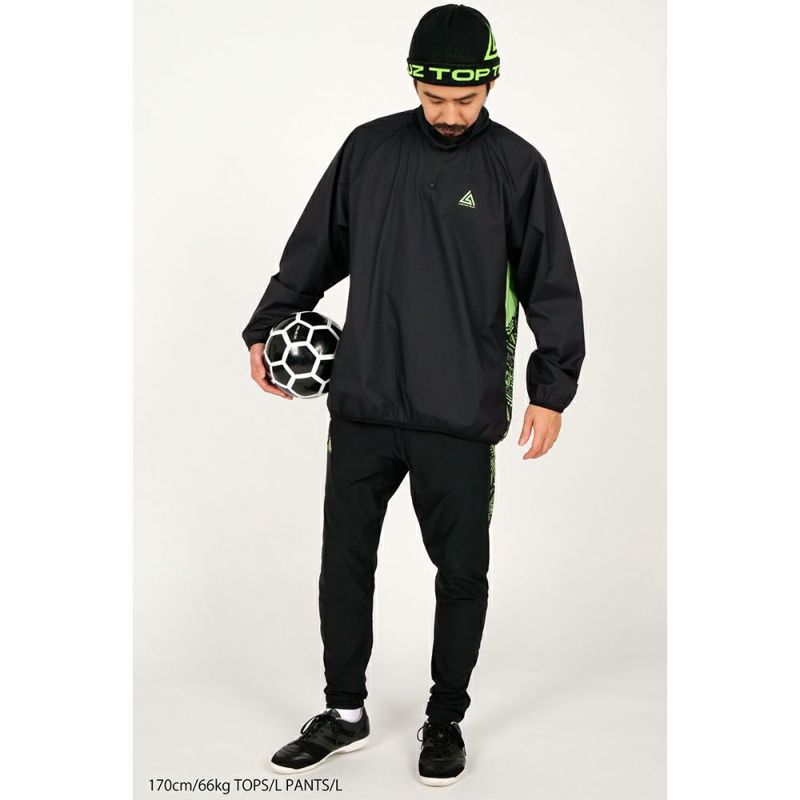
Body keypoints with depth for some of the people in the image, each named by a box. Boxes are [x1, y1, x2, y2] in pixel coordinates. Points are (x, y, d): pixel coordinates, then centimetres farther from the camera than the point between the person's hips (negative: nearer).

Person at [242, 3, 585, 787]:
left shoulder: (516, 166, -2)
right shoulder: (369, 148, 4)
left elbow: (550, 286, 0)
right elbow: (314, 249, 12)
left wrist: (552, 388, -5)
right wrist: (265, 329, 8)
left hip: (461, 418, -2)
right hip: (362, 405, 2)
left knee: (461, 572, 7)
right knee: (345, 559, 9)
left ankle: (446, 720, 25)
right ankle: (344, 712, 26)